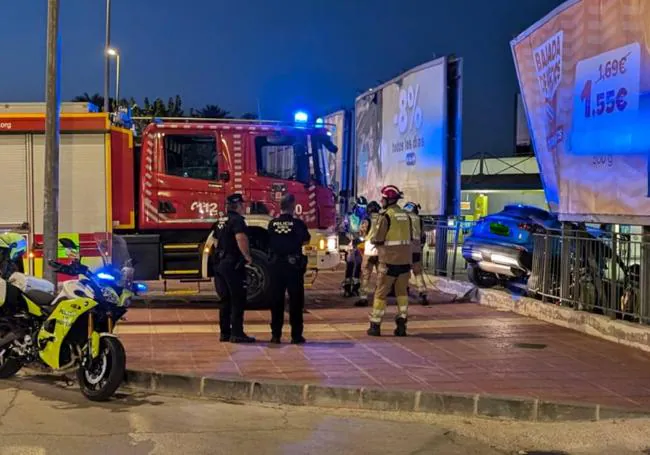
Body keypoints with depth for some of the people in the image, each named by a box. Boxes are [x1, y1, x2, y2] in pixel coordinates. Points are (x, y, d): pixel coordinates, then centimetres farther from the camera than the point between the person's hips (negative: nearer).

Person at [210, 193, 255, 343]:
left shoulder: (221, 221, 15)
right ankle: (237, 333, -6)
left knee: (225, 299, 13)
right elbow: (241, 238, -29)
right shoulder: (237, 220, -13)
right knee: (238, 299, -4)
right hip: (233, 264, -9)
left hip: (220, 263, 9)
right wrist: (247, 256, -20)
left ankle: (225, 332, 15)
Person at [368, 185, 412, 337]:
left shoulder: (386, 216, -11)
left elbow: (378, 240, -12)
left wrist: (373, 241, 8)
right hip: (405, 260, 5)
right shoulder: (406, 215, 8)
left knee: (381, 293, 3)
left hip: (389, 260, -5)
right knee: (402, 292, 12)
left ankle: (375, 325, 6)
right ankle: (401, 325, 5)